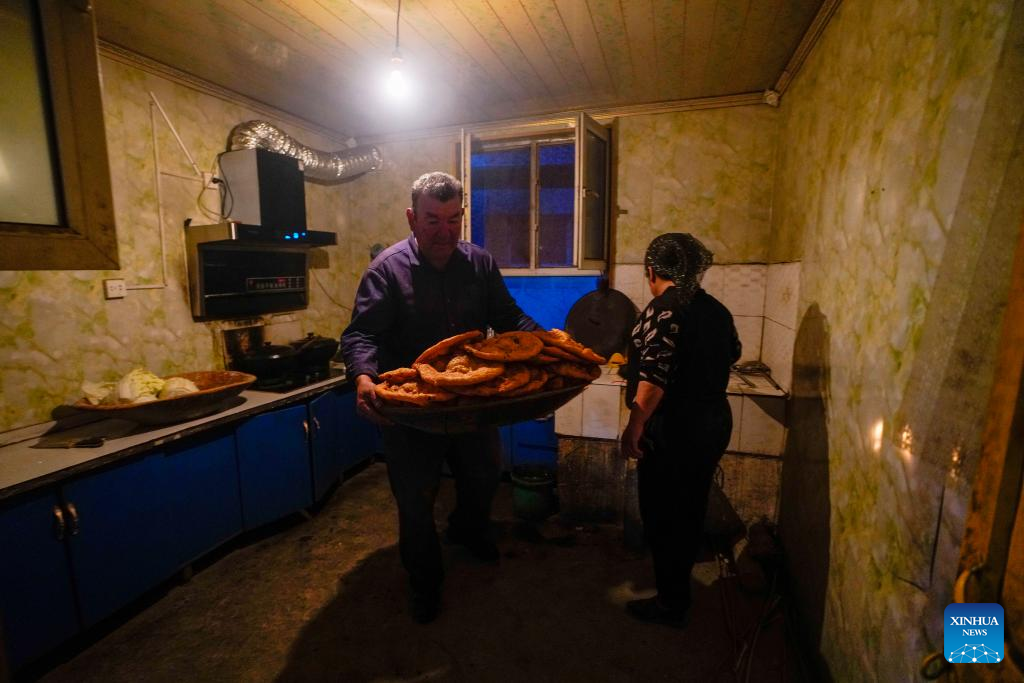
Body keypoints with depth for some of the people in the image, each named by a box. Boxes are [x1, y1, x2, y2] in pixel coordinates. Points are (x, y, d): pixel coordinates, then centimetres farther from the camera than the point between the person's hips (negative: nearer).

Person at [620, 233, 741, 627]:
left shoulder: (664, 308, -17)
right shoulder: (716, 309, 7)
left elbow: (655, 375, -25)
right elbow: (732, 353, 23)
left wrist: (634, 426, -20)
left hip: (673, 430, -8)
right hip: (714, 423, 9)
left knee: (662, 517, 8)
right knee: (689, 510, 22)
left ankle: (671, 605, 24)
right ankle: (678, 589, 42)